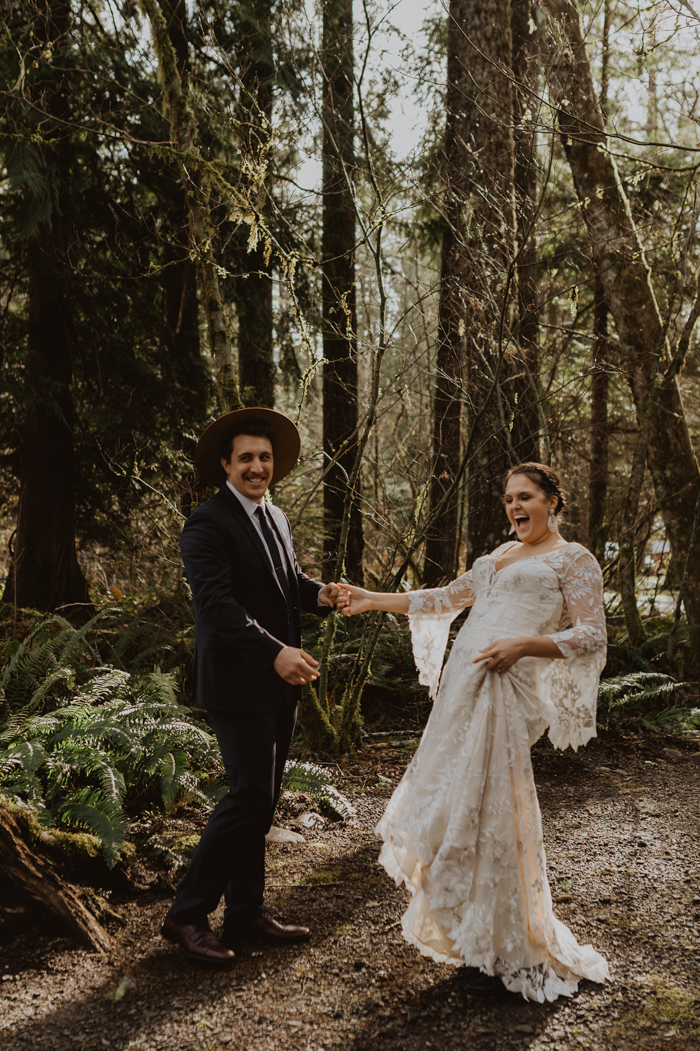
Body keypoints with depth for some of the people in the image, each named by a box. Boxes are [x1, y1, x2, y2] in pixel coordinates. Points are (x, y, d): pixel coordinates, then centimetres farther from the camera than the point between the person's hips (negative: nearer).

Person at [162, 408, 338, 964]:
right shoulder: (208, 524, -13)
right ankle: (187, 914, 6)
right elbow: (218, 604, -23)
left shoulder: (276, 518, 15)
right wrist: (275, 652, -32)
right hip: (239, 683, -9)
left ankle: (246, 912, 25)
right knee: (249, 795, -8)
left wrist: (318, 591, -3)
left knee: (262, 799, 13)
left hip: (280, 682, 9)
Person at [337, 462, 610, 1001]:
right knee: (460, 805, 7)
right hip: (464, 687, 7)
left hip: (507, 690, -7)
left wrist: (524, 644, -18)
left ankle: (519, 952, 9)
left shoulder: (575, 560, 2)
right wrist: (373, 599, 22)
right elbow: (445, 599, 26)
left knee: (486, 809, -7)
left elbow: (592, 637, -5)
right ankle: (481, 935, 21)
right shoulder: (501, 555, 23)